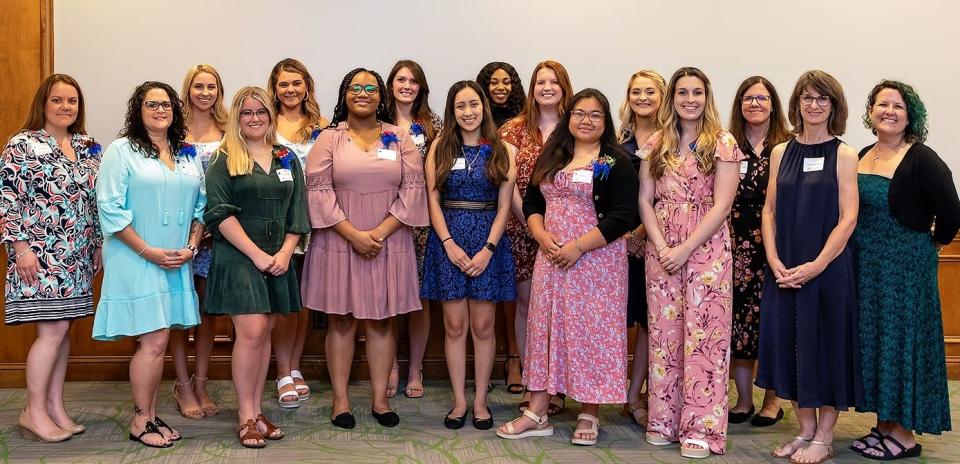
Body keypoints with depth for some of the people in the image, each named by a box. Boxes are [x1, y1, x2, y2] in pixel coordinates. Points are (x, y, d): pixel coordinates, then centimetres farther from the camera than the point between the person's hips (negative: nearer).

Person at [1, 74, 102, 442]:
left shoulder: (87, 147, 12)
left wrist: (98, 245, 14)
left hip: (77, 256, 6)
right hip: (39, 255, -6)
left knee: (62, 329, 8)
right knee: (53, 330, -8)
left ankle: (55, 407, 17)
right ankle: (34, 412, 5)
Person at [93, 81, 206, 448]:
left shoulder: (188, 155, 14)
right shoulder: (121, 151, -4)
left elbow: (200, 205, 14)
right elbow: (110, 209, -10)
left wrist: (191, 246, -2)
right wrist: (148, 251, -14)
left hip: (177, 263, 6)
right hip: (137, 262, -5)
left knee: (157, 341, 9)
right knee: (154, 341, -7)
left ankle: (151, 416, 18)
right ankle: (141, 421, 7)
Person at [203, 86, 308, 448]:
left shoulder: (288, 159, 12)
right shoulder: (224, 160, 0)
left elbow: (298, 213, 9)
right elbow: (220, 213, -9)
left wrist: (285, 253, -5)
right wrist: (257, 254, -14)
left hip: (278, 260, 4)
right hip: (239, 257, -4)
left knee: (264, 333, 7)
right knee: (251, 332, -10)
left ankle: (256, 410, 16)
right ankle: (246, 416, 0)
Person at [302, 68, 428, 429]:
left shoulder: (400, 138, 6)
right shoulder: (329, 138, 3)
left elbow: (412, 189, -1)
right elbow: (319, 191, -6)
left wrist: (380, 233, -11)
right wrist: (353, 234, -14)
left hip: (388, 243, 1)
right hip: (339, 243, -1)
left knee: (381, 321, 6)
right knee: (342, 321, 5)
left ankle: (380, 399, 14)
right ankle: (340, 399, 13)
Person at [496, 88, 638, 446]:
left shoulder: (616, 163, -4)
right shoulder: (551, 158, 13)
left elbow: (622, 217, -12)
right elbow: (531, 202, 13)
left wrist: (578, 247, -17)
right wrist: (542, 235, -6)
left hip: (596, 260, -5)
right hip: (551, 259, 5)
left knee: (591, 332, 0)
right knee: (547, 329, 6)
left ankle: (589, 415, 14)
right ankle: (537, 413, 14)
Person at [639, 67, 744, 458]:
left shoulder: (723, 144, -2)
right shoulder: (656, 145, 9)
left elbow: (721, 206, -9)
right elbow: (645, 200, 4)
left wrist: (685, 250, -14)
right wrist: (661, 247, -9)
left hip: (705, 249, -3)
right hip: (660, 250, 4)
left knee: (702, 336, -3)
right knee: (663, 334, 6)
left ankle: (701, 428, 4)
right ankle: (664, 421, 16)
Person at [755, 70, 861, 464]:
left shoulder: (843, 155, -2)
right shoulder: (780, 153, 8)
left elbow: (848, 218, -8)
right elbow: (769, 211, 6)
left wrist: (815, 266, -16)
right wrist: (774, 261, -7)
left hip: (828, 267, -3)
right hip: (784, 271, 4)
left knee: (826, 342, 3)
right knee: (790, 343, 8)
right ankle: (805, 430, 23)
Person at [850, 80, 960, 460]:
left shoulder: (922, 160, -12)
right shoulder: (863, 157, 8)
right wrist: (865, 245, 9)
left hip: (906, 267, -7)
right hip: (866, 267, 7)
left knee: (901, 339, 0)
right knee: (872, 340, 11)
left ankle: (905, 433, 12)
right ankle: (884, 424, 24)